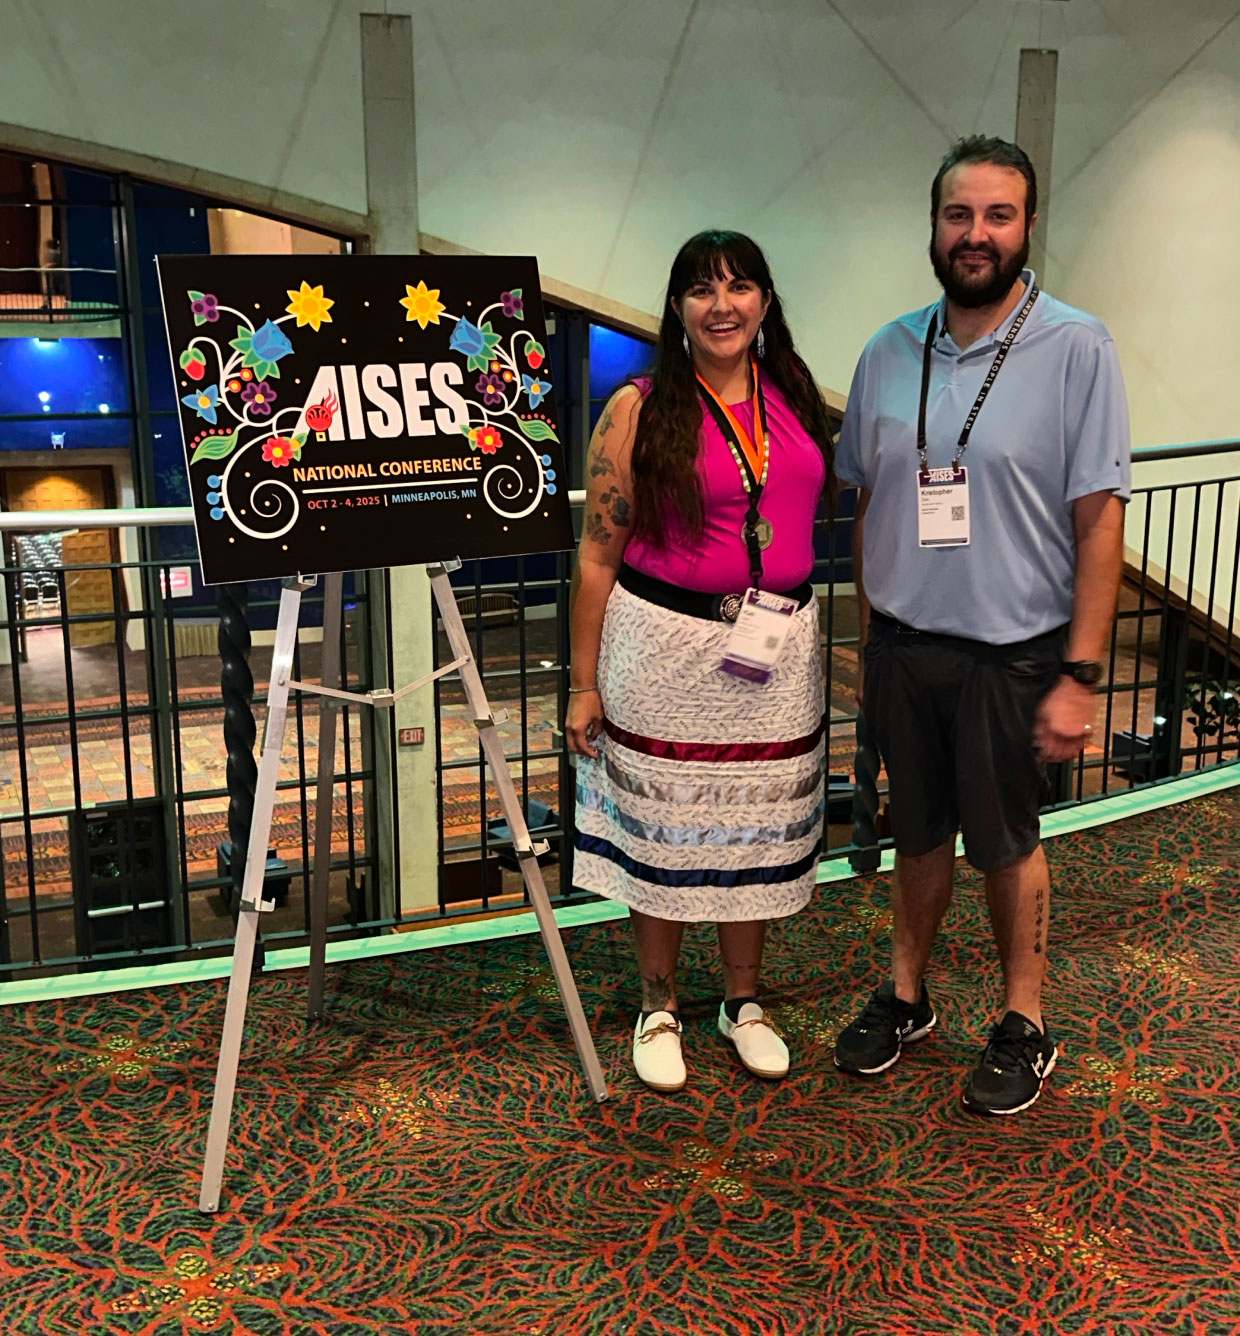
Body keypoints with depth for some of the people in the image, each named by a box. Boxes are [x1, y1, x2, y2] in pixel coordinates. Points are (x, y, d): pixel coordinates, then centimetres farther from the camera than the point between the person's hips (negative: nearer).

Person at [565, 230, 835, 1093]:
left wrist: (819, 643, 10)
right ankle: (660, 1007, 27)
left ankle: (745, 1002, 32)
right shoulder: (639, 410, -6)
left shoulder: (798, 399, 6)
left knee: (758, 830, 13)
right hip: (667, 645, -3)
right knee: (664, 831, 7)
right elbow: (599, 554, -6)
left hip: (778, 649, 4)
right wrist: (584, 684, -7)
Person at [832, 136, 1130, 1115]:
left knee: (1007, 843, 11)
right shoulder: (889, 352, 3)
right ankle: (906, 996, 36)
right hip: (903, 644, 4)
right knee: (920, 833, 17)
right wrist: (868, 640, 8)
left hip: (1012, 654, -3)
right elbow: (868, 506, 9)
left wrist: (1080, 675, -15)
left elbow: (1100, 521, -12)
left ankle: (1025, 1025, 30)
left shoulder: (1076, 348, -10)